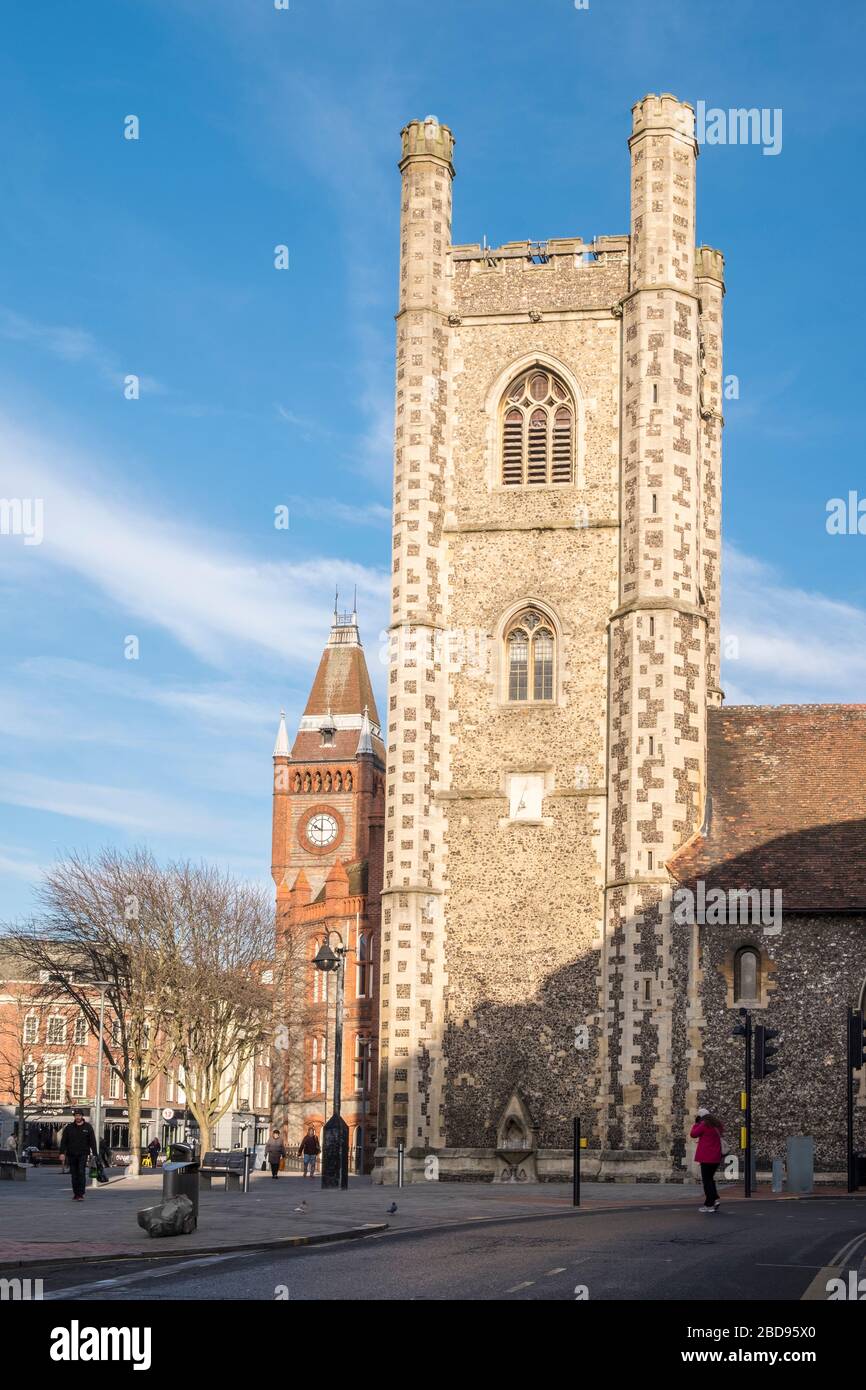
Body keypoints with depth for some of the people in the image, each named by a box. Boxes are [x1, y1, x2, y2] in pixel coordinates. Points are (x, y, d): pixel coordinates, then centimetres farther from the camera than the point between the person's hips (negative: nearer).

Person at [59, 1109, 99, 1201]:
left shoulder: (88, 1127, 4)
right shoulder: (69, 1128, 7)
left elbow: (92, 1141, 4)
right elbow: (63, 1141, 6)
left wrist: (95, 1154, -2)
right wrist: (62, 1152, -6)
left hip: (83, 1154, -2)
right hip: (71, 1155, 2)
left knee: (81, 1173, -14)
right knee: (74, 1175, 4)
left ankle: (81, 1194, -16)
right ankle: (75, 1194, 12)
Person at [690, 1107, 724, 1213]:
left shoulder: (704, 1125, -13)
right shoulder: (716, 1125, 11)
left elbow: (694, 1134, -5)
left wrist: (696, 1123, 8)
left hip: (707, 1157, -8)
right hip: (716, 1157, 8)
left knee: (706, 1180, -2)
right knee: (710, 1178, 19)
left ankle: (709, 1205, -3)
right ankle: (715, 1198, 7)